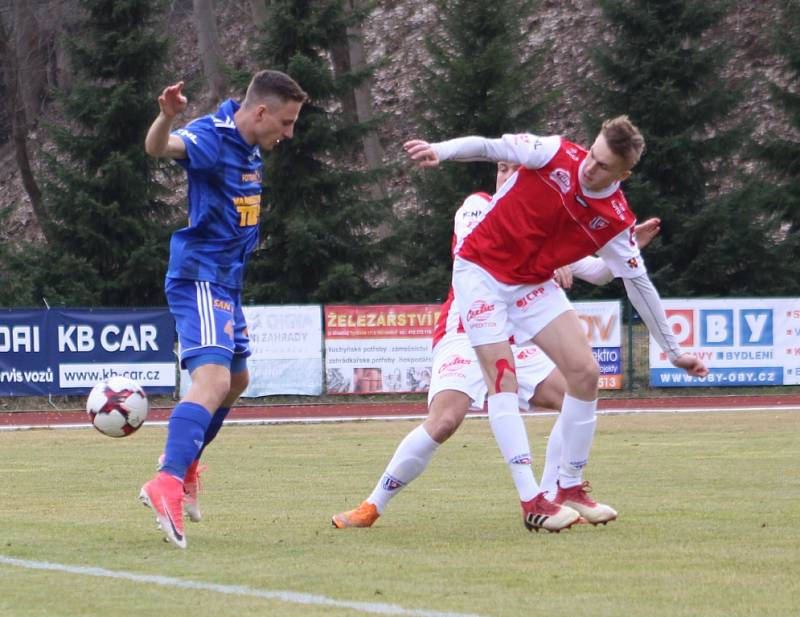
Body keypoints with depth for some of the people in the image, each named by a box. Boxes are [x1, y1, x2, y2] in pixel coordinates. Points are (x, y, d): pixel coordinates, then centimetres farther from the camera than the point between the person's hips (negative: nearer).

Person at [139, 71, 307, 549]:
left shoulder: (250, 148, 13)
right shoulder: (212, 137, -17)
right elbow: (160, 147, -39)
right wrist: (167, 116, -59)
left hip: (226, 283, 10)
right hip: (201, 279, -10)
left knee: (237, 379, 25)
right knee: (213, 379, -27)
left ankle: (185, 462, 44)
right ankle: (167, 483, -40)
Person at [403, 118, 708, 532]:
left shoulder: (615, 221, -10)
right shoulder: (555, 155, -18)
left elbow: (638, 284, -2)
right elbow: (487, 147, -16)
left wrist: (673, 351, 2)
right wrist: (440, 150, -35)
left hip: (534, 285, 4)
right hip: (480, 270, -4)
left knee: (585, 372, -8)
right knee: (502, 378, -16)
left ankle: (571, 489, 5)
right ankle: (531, 501, -21)